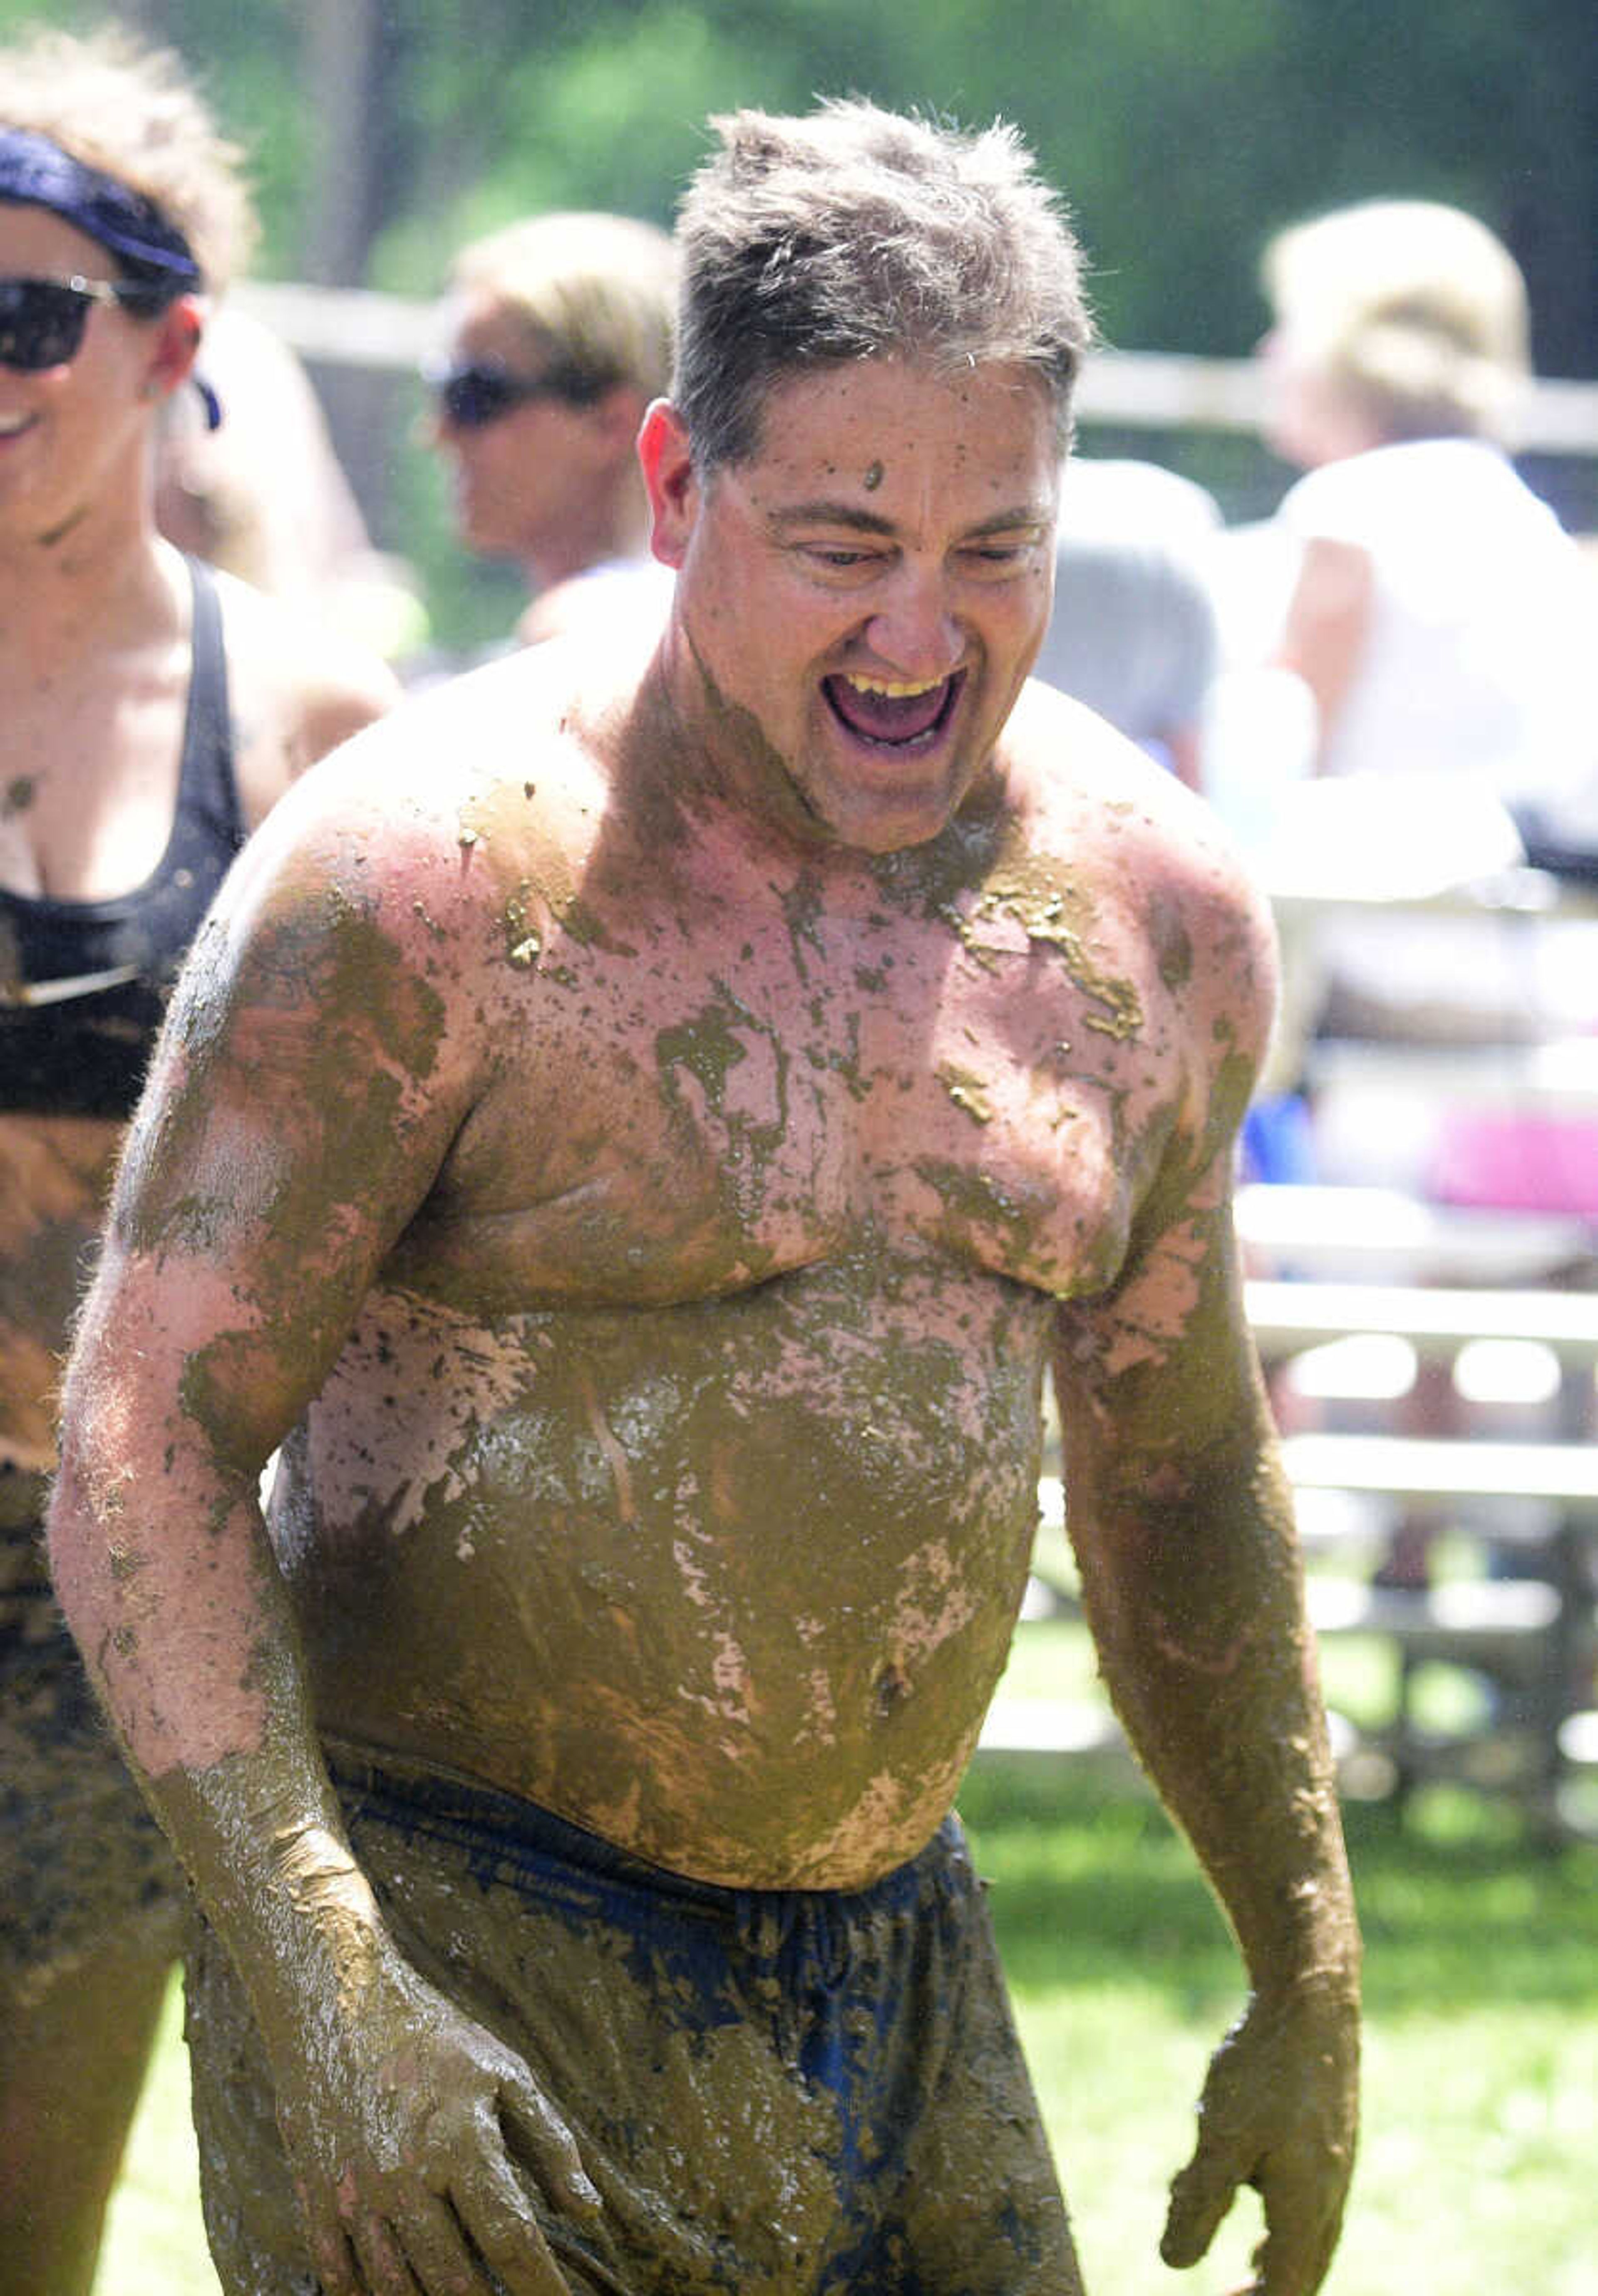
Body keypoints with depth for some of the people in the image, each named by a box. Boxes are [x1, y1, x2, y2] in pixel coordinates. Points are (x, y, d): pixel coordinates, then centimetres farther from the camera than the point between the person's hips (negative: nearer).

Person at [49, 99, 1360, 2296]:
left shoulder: (1156, 914, 4)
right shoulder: (426, 882, -14)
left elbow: (1175, 1457, 18)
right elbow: (144, 1444, -14)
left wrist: (1308, 1969, 17)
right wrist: (327, 1992, -24)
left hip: (904, 1973, 6)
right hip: (456, 1969, -6)